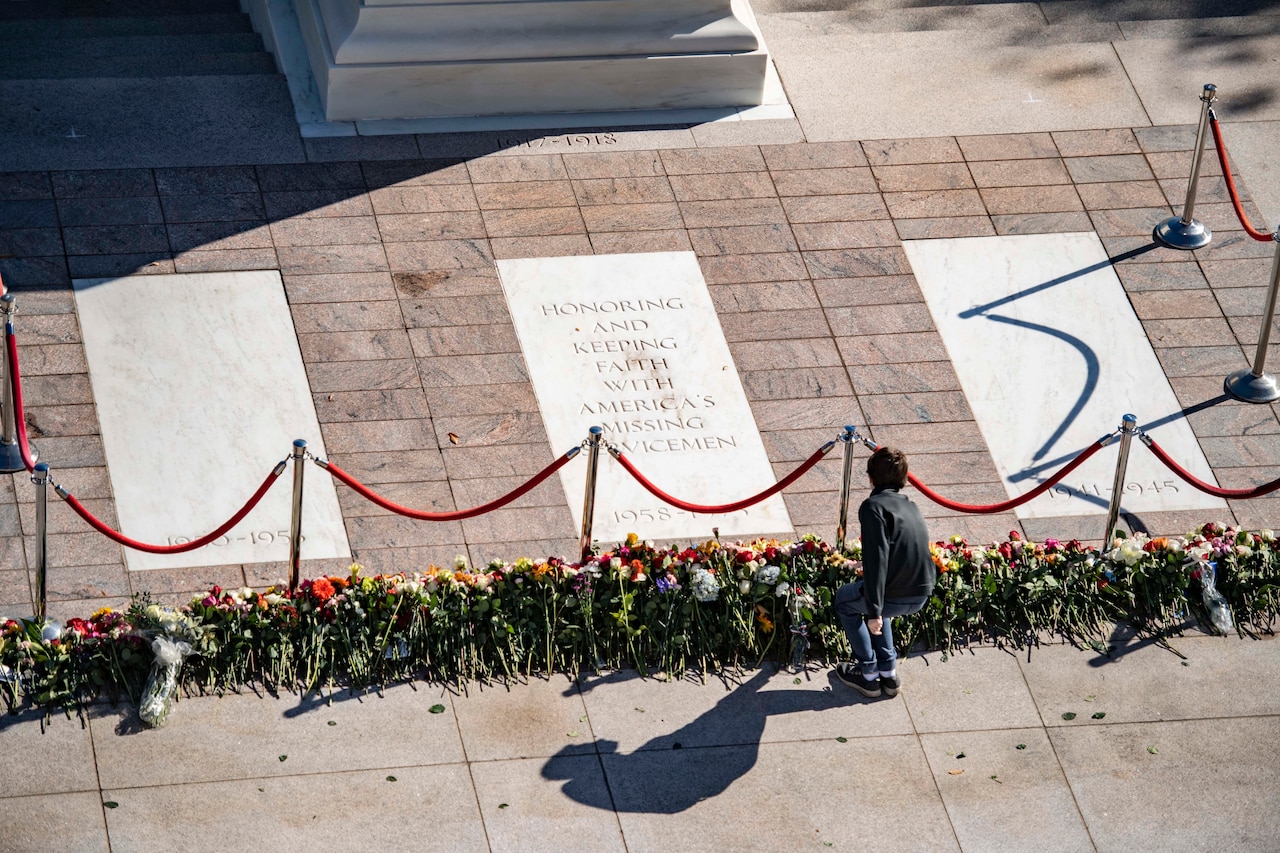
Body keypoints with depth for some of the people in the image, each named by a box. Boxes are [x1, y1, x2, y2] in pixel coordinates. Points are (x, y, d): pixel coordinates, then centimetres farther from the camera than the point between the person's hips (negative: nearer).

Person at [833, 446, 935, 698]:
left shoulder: (873, 506, -9)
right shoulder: (910, 506, 15)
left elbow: (876, 559, -20)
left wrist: (874, 611, -19)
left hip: (895, 596, -7)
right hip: (921, 595, 7)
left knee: (845, 599, 25)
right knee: (875, 598, 37)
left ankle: (869, 674, 23)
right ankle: (888, 672, 30)